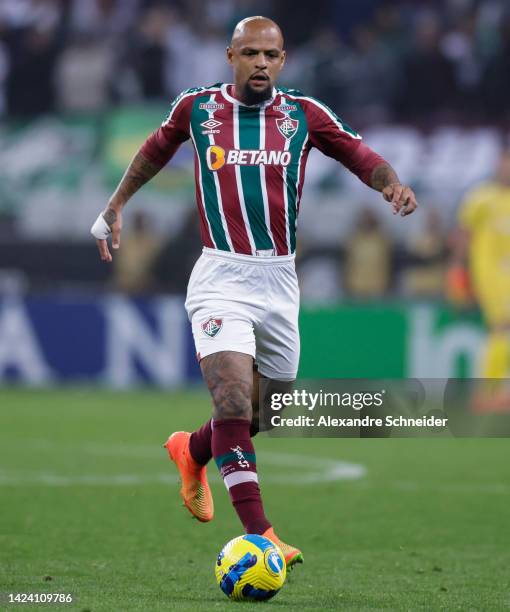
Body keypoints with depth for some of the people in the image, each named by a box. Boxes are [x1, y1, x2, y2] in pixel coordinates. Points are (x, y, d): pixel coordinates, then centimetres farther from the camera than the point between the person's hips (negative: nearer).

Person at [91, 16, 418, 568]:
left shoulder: (303, 114, 3)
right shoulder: (197, 108, 2)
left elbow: (360, 155, 6)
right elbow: (155, 149, 20)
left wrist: (392, 185, -16)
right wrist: (115, 207, 26)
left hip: (279, 282, 3)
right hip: (221, 279, -3)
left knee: (261, 411, 13)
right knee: (234, 398, -20)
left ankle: (192, 452, 45)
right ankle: (259, 533, -23)